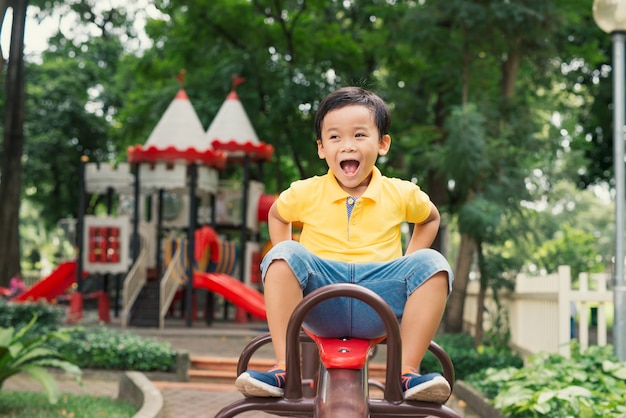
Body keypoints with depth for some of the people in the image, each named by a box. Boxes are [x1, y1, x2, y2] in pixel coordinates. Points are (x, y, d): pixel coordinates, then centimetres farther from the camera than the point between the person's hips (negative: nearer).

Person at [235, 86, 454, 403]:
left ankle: (407, 371, -21)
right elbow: (276, 215, 27)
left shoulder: (400, 194, 8)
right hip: (320, 299, 0)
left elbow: (430, 218, 27)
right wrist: (287, 265, 12)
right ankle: (284, 368, -26)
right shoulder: (305, 193, 6)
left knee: (432, 263, -24)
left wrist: (408, 266, 13)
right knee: (285, 255, -28)